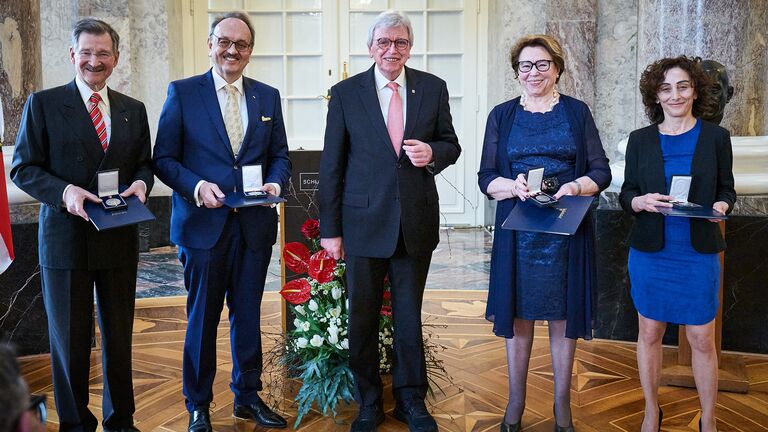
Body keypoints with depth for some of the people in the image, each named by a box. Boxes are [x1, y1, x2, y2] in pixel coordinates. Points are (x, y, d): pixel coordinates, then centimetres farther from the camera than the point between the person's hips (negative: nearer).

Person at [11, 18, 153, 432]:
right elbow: (23, 168, -4)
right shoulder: (42, 104, -2)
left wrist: (141, 183, -9)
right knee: (69, 338, 8)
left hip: (119, 238, 3)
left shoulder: (133, 110, 9)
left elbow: (145, 163, 14)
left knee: (119, 335, 14)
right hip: (65, 237, -3)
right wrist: (64, 191, -20)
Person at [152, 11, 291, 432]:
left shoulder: (268, 96, 9)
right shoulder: (182, 92, 0)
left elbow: (280, 156, 12)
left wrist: (275, 183, -9)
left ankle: (248, 396, 30)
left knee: (248, 315, 13)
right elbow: (164, 159, -3)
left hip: (254, 225, 3)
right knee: (202, 318, 7)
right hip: (203, 224, -3)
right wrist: (197, 186, -19)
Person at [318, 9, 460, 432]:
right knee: (362, 317, 9)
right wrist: (330, 229, -3)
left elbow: (450, 143, 11)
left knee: (409, 315, 13)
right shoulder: (345, 93, -1)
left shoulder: (433, 88, 3)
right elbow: (331, 165, -1)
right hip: (364, 221, -1)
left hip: (417, 222, 1)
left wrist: (433, 153, -14)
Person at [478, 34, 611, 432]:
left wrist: (576, 186, -19)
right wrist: (513, 186, -18)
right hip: (518, 229, 1)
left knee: (563, 314, 7)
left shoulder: (577, 112, 4)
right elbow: (486, 177, 3)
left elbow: (601, 171, 2)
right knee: (517, 312, 7)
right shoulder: (502, 116, 6)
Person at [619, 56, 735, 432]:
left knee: (702, 340, 4)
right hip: (650, 252, 1)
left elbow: (727, 189, 7)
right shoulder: (640, 139, 3)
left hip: (699, 254, -1)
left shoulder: (715, 137, 1)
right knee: (649, 333, 10)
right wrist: (641, 201, -16)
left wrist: (721, 205, -15)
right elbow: (626, 193, 5)